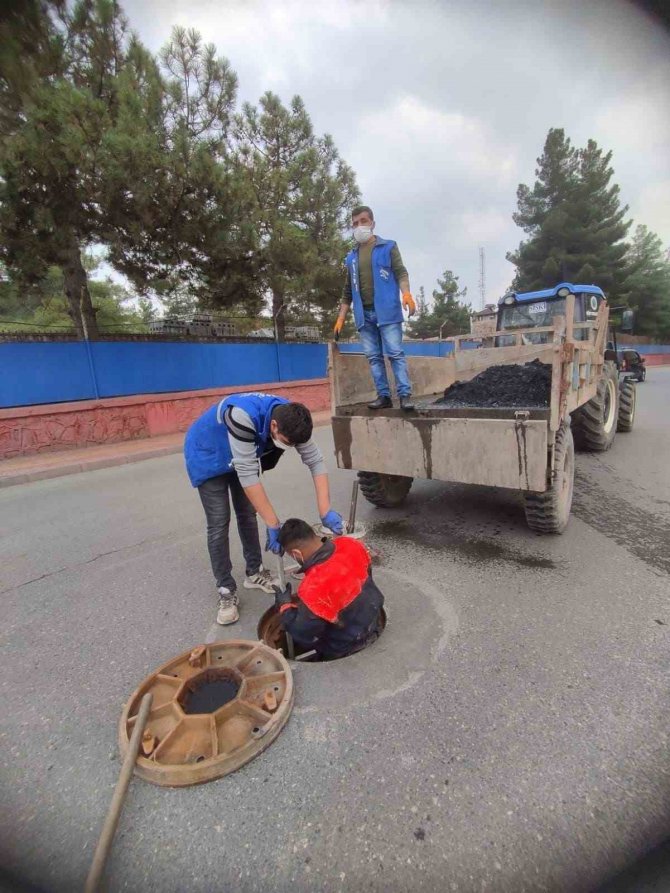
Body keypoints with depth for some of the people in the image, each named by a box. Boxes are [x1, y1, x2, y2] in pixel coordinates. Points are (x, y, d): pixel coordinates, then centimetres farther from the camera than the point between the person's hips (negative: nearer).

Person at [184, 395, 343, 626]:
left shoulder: (290, 420, -24)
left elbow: (315, 460, -20)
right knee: (219, 523, -7)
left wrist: (325, 511, -27)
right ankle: (226, 591, 5)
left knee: (248, 514, 9)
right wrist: (273, 524, -38)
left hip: (241, 456, 6)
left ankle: (254, 572, 26)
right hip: (207, 456, -5)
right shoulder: (244, 416, -43)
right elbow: (247, 474, -41)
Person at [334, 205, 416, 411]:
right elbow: (348, 292, 20)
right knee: (373, 357, 2)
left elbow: (400, 272, -2)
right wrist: (341, 318, 13)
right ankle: (383, 395, 6)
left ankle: (405, 394, -10)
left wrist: (406, 293, -22)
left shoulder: (388, 247, 8)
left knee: (395, 353, -10)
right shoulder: (351, 257, 19)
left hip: (386, 310, -4)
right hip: (364, 314, 5)